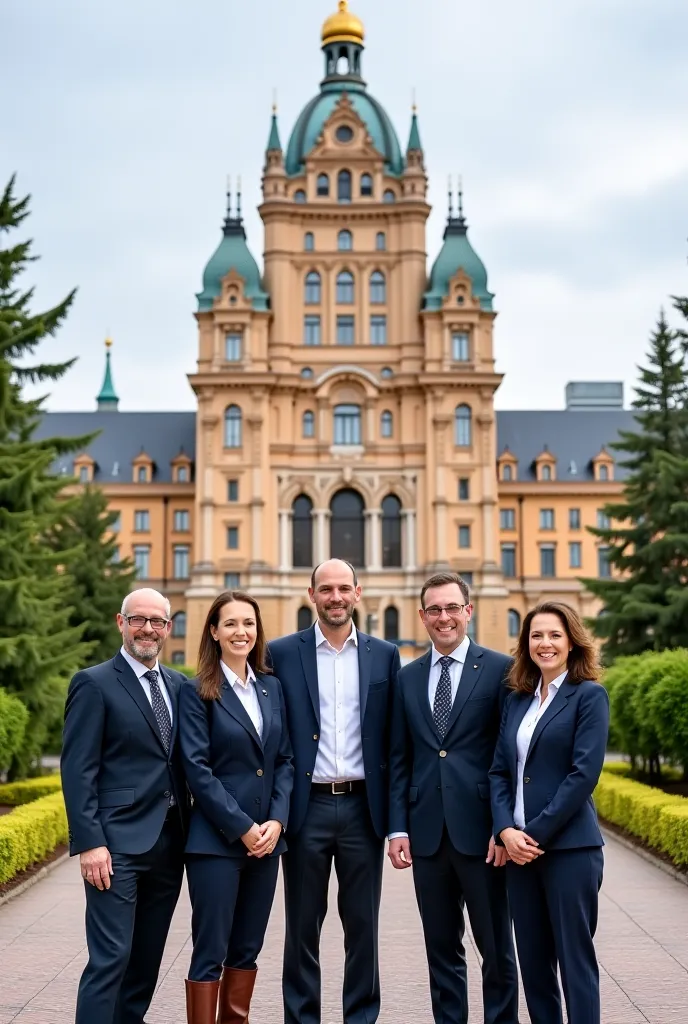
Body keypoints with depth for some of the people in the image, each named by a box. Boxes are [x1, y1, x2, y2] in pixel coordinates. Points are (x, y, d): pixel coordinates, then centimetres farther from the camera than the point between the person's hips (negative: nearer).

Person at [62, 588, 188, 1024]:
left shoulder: (179, 686, 12)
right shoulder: (94, 684, -5)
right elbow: (77, 771, -9)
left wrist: (189, 830, 7)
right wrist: (89, 842, -16)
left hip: (169, 842, 6)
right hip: (119, 844, -6)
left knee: (147, 957, 12)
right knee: (111, 958, -7)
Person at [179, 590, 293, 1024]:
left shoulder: (272, 687, 10)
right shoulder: (197, 692, -5)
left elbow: (285, 760, 9)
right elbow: (198, 769, -11)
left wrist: (276, 821, -5)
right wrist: (242, 828, -14)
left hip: (267, 837, 5)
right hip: (216, 838, -5)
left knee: (247, 949, 12)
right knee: (210, 951, -1)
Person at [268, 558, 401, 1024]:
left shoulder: (385, 655, 6)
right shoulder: (282, 653, 2)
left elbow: (393, 739, 7)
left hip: (363, 807, 1)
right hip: (306, 807, -1)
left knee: (363, 924, 9)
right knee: (303, 926, 7)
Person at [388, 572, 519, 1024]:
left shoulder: (500, 669, -2)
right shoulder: (408, 677, 11)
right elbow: (399, 759, 11)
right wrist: (398, 828, 4)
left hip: (481, 831, -4)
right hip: (427, 831, 4)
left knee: (497, 948, 5)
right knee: (442, 948, 12)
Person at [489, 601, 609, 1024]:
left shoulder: (590, 695, -4)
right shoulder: (517, 700, 13)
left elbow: (585, 773, -12)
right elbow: (499, 771, 10)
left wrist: (537, 832, -14)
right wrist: (506, 830, -6)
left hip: (569, 847, -6)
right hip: (518, 847, 6)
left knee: (575, 958, -1)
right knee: (533, 958, 10)